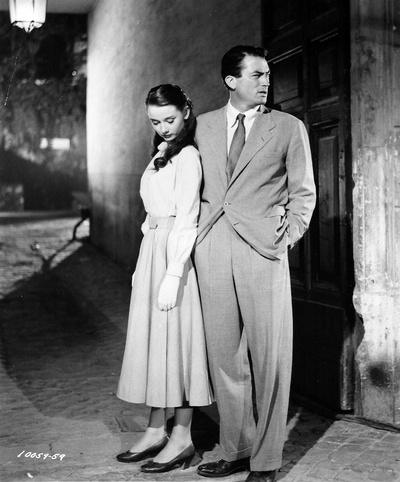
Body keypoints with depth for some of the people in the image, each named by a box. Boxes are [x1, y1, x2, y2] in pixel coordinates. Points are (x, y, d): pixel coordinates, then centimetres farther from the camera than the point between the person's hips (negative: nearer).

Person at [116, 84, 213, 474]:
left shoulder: (188, 156, -10)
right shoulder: (161, 155, 16)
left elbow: (185, 219, -16)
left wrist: (172, 275, -20)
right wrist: (141, 267, 15)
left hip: (176, 255, -9)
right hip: (152, 251, 9)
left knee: (177, 340, -3)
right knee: (154, 340, 11)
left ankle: (181, 438, 7)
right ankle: (156, 431, 21)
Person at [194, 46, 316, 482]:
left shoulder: (289, 128, 6)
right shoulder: (203, 126, 14)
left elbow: (304, 193, 9)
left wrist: (288, 236, -2)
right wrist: (196, 233, 7)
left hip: (262, 250, -3)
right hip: (212, 250, 3)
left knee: (269, 359, -1)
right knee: (224, 356, 8)